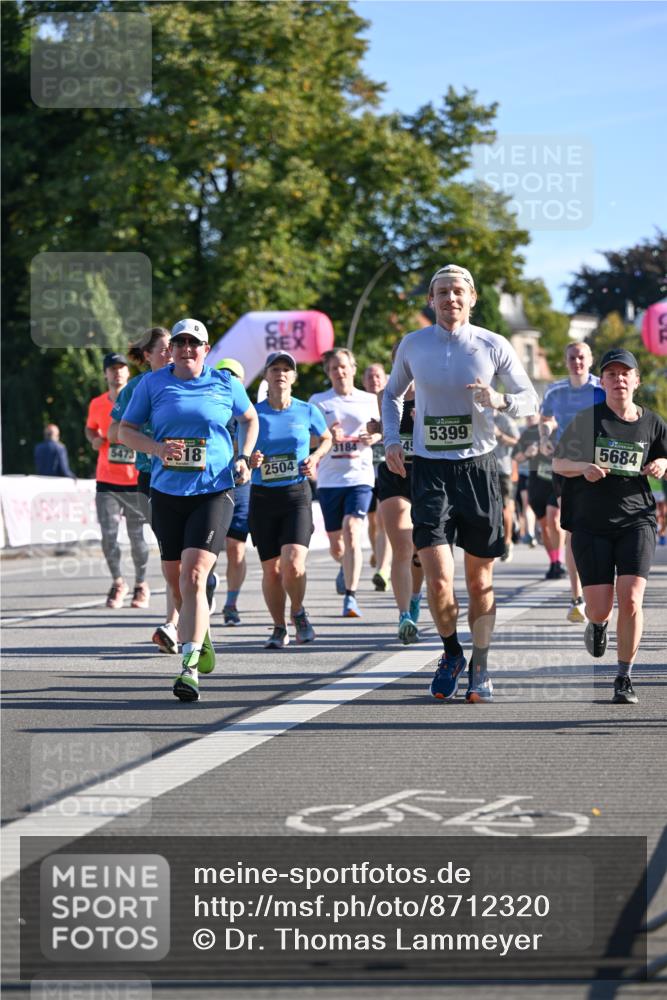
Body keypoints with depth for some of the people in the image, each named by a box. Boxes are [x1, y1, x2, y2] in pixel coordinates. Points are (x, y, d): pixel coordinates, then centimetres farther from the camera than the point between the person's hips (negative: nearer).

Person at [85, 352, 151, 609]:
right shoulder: (97, 404, 4)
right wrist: (94, 439, 1)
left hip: (136, 480, -2)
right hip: (107, 481, 2)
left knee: (136, 535, 4)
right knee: (108, 534, -5)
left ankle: (141, 585, 22)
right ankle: (117, 583, 14)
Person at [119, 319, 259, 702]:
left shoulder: (225, 383, 4)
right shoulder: (152, 384, 4)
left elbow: (250, 418, 21)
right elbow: (126, 430, 8)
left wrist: (244, 457, 7)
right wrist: (158, 448, -11)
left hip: (214, 493, -3)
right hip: (166, 493, 3)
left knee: (194, 575, -18)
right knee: (174, 577, 14)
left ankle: (189, 667, -23)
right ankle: (200, 632, 44)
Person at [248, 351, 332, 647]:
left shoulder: (307, 411, 3)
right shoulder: (253, 414, 1)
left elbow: (326, 439, 21)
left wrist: (315, 457, 2)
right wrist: (250, 462, -13)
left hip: (297, 495, -1)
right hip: (263, 497, 1)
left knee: (293, 565, -17)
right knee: (271, 570, 4)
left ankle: (298, 612, 11)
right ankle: (279, 628, 22)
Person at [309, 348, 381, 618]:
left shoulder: (369, 400, 9)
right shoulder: (318, 401, 7)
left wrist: (375, 437, -3)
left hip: (360, 476, -1)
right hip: (329, 479, 1)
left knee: (351, 532, -20)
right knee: (335, 543, 9)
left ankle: (350, 597, -20)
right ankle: (346, 567, 45)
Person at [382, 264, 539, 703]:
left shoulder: (494, 346, -1)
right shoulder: (412, 345, 4)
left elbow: (531, 399, 5)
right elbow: (392, 394, 20)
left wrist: (500, 401, -16)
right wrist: (392, 439, 5)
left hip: (479, 468, 0)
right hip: (429, 469, 0)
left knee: (480, 579, 6)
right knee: (438, 579, -11)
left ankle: (480, 667, 22)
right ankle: (451, 651, 15)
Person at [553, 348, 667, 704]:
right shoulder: (587, 419, -1)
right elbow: (558, 462, 5)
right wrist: (583, 468, -15)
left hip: (636, 520, 0)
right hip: (591, 524, 0)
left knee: (630, 601, -14)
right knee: (600, 608, -3)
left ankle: (624, 678, 2)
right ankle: (597, 624, 38)